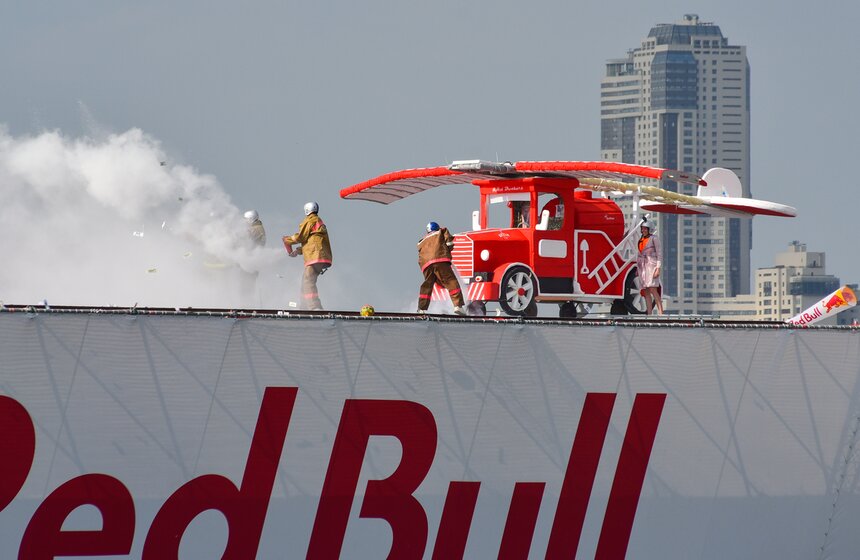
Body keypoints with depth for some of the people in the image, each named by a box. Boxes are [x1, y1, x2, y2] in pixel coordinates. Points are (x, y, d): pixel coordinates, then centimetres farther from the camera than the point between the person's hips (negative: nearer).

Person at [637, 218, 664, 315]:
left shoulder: (654, 238, -4)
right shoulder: (641, 240, 16)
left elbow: (659, 254, -8)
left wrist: (658, 268, -16)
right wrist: (637, 269, 19)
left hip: (651, 265, -7)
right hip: (642, 266, 7)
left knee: (653, 290, -19)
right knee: (646, 292, 1)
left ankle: (660, 312, -23)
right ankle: (649, 314, -1)